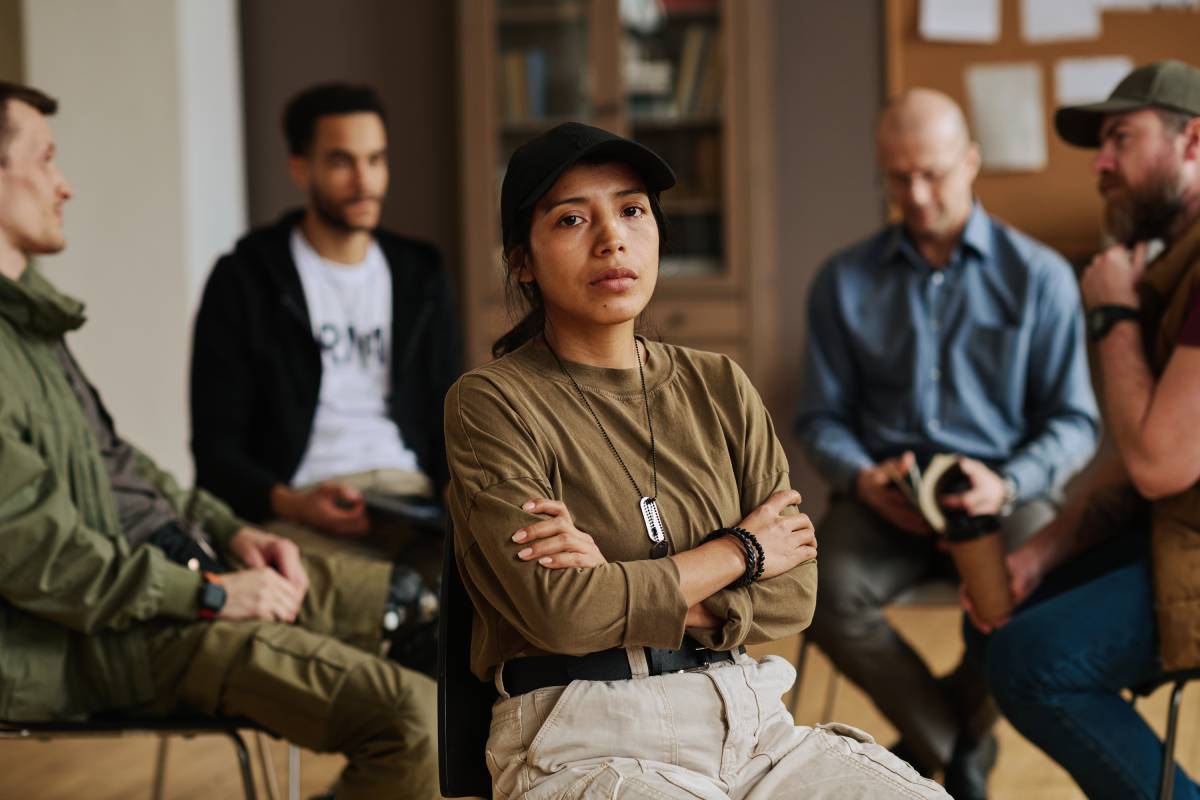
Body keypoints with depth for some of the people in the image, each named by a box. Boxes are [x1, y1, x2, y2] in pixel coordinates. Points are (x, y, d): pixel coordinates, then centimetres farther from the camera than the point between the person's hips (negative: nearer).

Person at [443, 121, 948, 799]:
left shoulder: (719, 386, 13)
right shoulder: (491, 404, -2)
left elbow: (793, 596, 6)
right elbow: (559, 613, -13)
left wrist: (630, 596, -10)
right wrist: (739, 550, -1)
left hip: (748, 719, 5)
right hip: (586, 743, -5)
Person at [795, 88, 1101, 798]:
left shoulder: (1040, 277, 4)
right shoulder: (844, 282, 10)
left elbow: (1074, 420, 2)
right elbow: (823, 417, 11)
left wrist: (1009, 484, -18)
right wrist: (863, 477, -11)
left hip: (1005, 493, -1)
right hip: (885, 496, 2)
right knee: (830, 593, -31)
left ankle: (931, 739, -3)